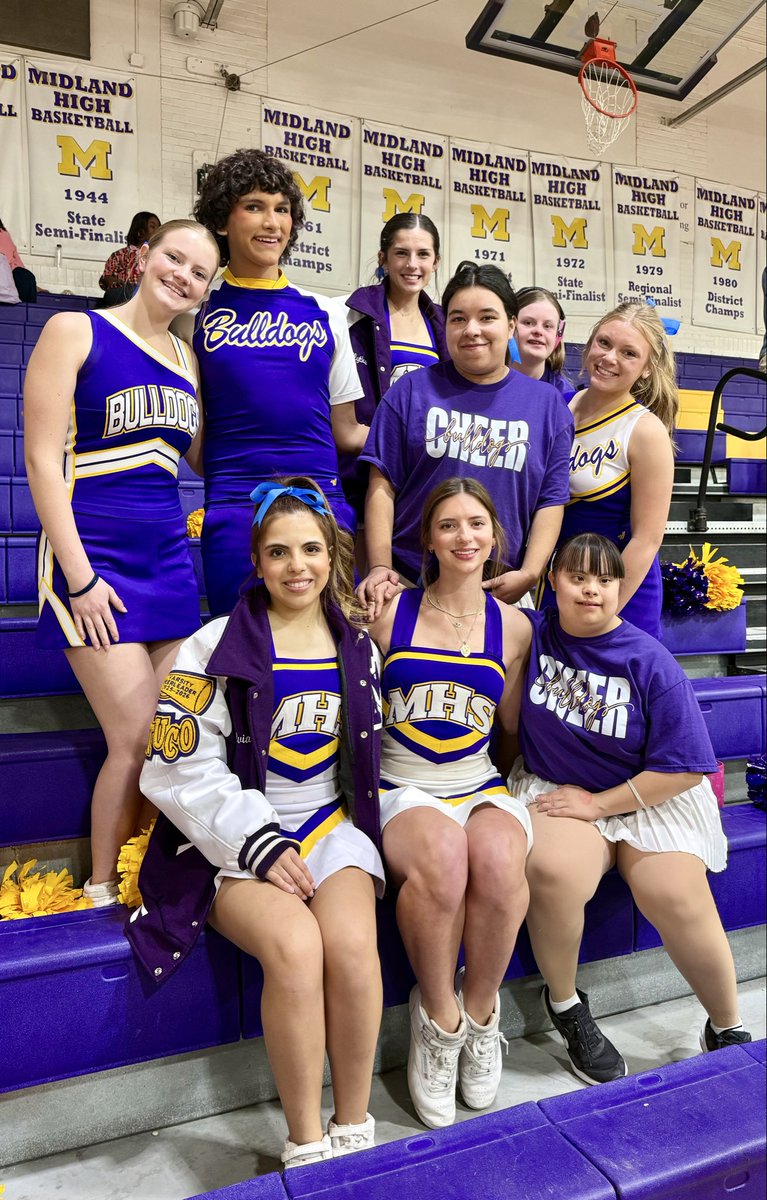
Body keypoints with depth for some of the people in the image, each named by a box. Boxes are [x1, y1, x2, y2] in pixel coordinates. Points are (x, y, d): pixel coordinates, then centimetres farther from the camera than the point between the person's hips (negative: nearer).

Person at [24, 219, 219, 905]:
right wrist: (79, 577, -13)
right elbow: (42, 458, -7)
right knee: (138, 739, -8)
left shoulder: (186, 359, 15)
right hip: (95, 559, -5)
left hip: (170, 558, 6)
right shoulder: (75, 332, -1)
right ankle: (102, 895, 15)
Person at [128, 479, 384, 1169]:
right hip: (234, 839, -3)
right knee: (294, 946, -30)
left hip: (332, 826, 3)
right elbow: (178, 770, -8)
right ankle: (306, 1143, -9)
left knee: (352, 942, -26)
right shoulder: (215, 649, -4)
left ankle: (355, 1126, -3)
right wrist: (259, 843, -14)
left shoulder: (359, 646, 10)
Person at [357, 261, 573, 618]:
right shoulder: (412, 390, 4)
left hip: (502, 589, 1)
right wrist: (380, 567, -9)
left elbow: (551, 501, 5)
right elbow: (382, 486, 0)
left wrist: (529, 573, -7)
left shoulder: (547, 404, 8)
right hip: (407, 579, -1)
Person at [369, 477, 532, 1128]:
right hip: (403, 790, -2)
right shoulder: (390, 612, 3)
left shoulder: (512, 627, 9)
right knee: (440, 855, -35)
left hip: (482, 787, 2)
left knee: (499, 858, -32)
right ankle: (438, 1014, -8)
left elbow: (515, 730, 15)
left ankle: (480, 1008, -4)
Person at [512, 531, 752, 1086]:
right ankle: (566, 1006, 1)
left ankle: (728, 1029, 8)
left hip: (650, 797, 0)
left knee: (677, 897, -23)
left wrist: (597, 803, -11)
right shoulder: (534, 631, -3)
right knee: (552, 872, -29)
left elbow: (685, 766, -10)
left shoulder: (651, 663, -10)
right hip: (553, 789, 1)